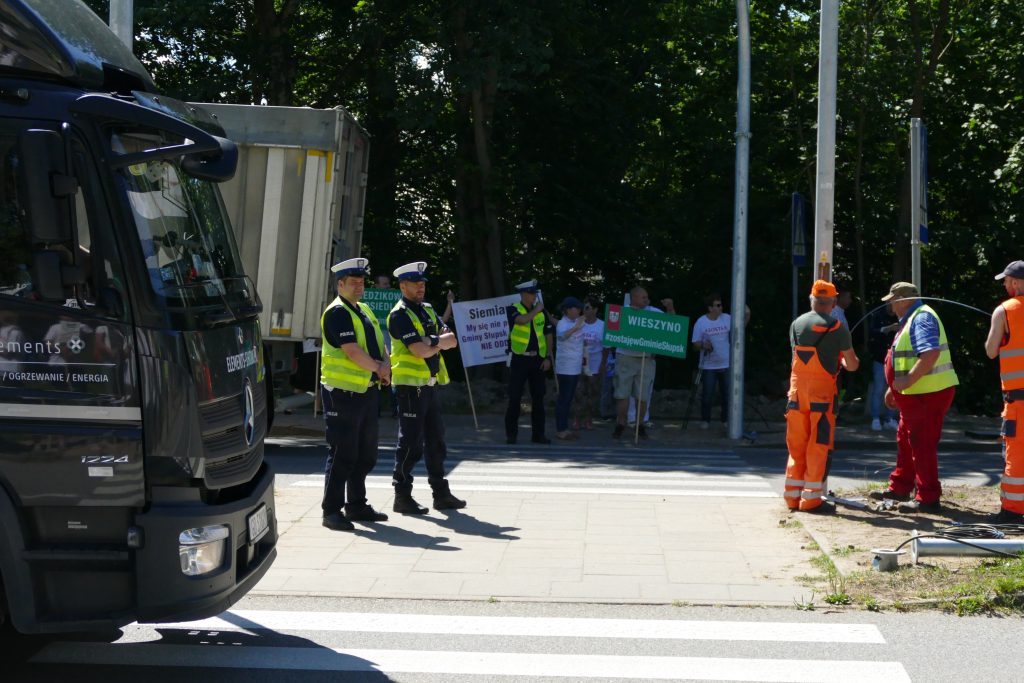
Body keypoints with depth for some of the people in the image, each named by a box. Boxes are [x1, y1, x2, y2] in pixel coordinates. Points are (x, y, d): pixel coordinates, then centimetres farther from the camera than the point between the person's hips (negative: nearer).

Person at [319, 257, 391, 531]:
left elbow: (379, 343, 16)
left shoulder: (365, 310, 17)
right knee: (342, 454, -8)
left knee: (365, 455, 14)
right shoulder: (337, 313, -11)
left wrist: (385, 366, -4)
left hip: (367, 390, 9)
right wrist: (378, 368, -9)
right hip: (343, 392, -9)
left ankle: (356, 506, 25)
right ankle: (331, 511, -2)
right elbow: (351, 351, -19)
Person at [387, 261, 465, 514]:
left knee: (436, 441, 14)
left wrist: (433, 341, -13)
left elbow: (452, 340, 6)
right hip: (411, 386, -9)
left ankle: (441, 493, 22)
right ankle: (402, 496, 4)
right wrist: (440, 343, -3)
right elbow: (420, 350, -21)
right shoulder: (400, 314, -12)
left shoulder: (427, 310, 15)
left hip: (430, 384, 9)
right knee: (411, 443, -4)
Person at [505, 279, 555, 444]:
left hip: (537, 359, 4)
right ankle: (511, 434, 6)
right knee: (514, 398, -1)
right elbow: (522, 320, -25)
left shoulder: (541, 312, 10)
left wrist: (548, 357, 2)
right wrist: (536, 310, -10)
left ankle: (538, 434, 12)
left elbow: (548, 335, 11)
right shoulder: (514, 309, -2)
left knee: (538, 398, 5)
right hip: (519, 358, -4)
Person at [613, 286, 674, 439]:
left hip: (646, 359, 2)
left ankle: (640, 425, 18)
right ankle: (620, 424, 12)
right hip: (625, 358, -2)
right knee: (622, 394, 2)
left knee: (642, 396, 6)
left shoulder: (653, 312, 5)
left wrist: (670, 308, -8)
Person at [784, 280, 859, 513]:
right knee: (818, 446, 1)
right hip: (822, 391, -4)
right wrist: (843, 360, 21)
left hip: (797, 389, 4)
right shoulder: (837, 328, -7)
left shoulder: (796, 324, 7)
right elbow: (852, 365, -2)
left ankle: (793, 496, 13)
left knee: (797, 444, 11)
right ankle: (811, 498, 1)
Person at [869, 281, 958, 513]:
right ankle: (900, 488, 29)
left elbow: (930, 354, -30)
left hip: (928, 394, -11)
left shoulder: (922, 318, -17)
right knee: (905, 441, 18)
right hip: (915, 395, 11)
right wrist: (895, 388, 26)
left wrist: (907, 381, -29)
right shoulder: (911, 319, 18)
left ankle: (928, 498, -1)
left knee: (922, 445, -6)